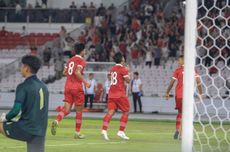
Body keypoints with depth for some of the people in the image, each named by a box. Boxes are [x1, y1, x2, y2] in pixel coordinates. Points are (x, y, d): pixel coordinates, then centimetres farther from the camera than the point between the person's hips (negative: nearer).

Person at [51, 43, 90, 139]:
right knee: (79, 111, 6)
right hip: (77, 87, -6)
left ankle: (56, 121, -30)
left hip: (67, 86, 6)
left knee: (67, 109, -1)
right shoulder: (81, 61, -7)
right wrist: (85, 82, -14)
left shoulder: (70, 60, 15)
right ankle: (77, 133, 8)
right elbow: (77, 72, -20)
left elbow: (65, 72, 16)